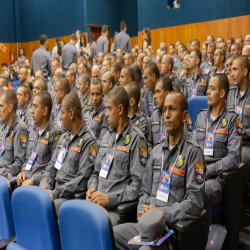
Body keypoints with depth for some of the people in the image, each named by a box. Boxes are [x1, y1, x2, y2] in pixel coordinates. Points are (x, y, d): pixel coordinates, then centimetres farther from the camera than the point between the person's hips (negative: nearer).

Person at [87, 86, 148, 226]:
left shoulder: (136, 139, -5)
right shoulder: (106, 137, 19)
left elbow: (137, 184, -11)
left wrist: (109, 198, -16)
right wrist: (92, 188, 4)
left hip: (118, 208, -6)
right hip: (96, 203, 6)